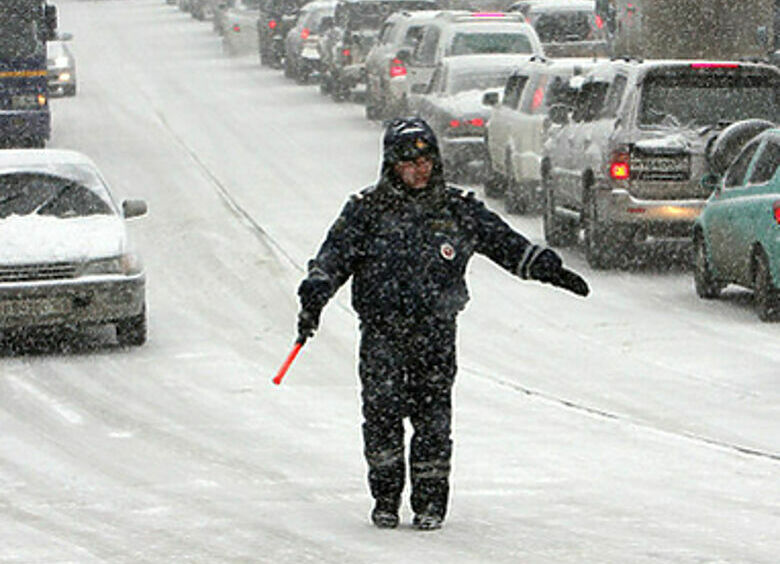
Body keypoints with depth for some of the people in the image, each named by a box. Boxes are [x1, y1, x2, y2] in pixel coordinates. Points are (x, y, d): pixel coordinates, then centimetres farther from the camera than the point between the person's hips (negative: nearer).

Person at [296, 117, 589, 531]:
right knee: (382, 411, -10)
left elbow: (504, 242, 16)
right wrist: (314, 296, -12)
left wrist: (548, 269, 10)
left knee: (433, 416, -5)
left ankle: (430, 501, 4)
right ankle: (386, 497, 3)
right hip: (381, 330, -1)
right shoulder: (366, 211, 6)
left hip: (436, 331, 1)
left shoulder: (457, 210, 10)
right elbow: (334, 255, 3)